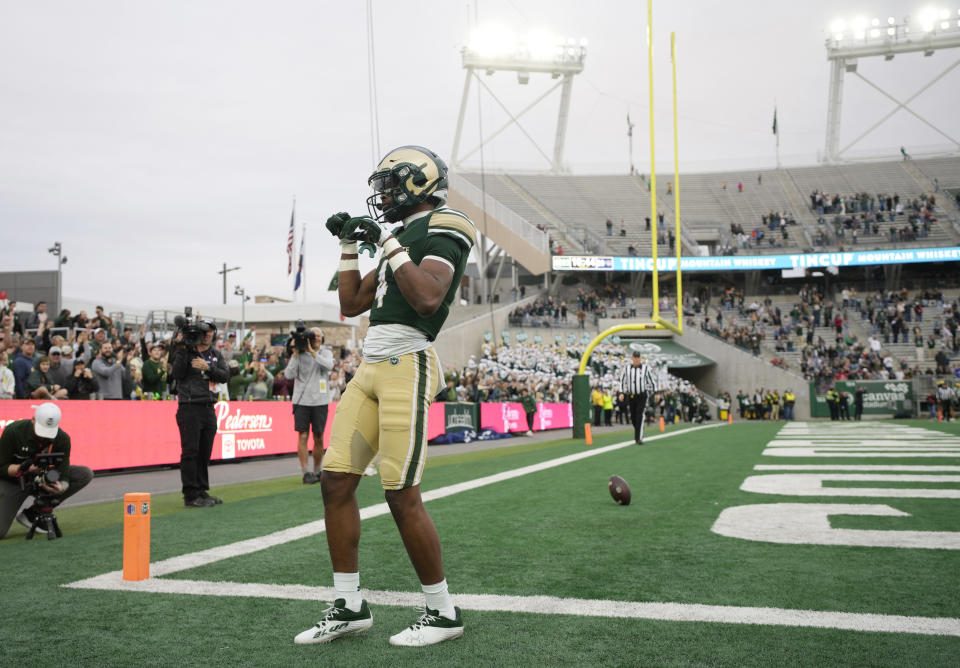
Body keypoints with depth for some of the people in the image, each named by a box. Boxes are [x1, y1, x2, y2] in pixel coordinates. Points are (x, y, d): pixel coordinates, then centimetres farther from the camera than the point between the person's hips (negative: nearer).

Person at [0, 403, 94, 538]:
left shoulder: (62, 439, -17)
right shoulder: (13, 431, -22)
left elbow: (64, 476, -16)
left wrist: (61, 487, -39)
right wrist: (21, 468, -35)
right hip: (11, 481, -4)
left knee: (86, 474, -18)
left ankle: (32, 513, -12)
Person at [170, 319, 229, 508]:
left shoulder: (216, 354, 14)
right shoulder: (185, 351, -2)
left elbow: (225, 376, 2)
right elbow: (176, 374, -15)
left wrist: (207, 367, -13)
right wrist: (181, 349, -18)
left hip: (208, 408, 6)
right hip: (189, 408, -6)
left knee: (205, 453, 11)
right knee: (190, 452, -5)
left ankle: (201, 492, 21)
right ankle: (190, 496, -1)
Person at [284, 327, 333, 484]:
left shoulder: (326, 352, 6)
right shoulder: (299, 354, 3)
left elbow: (329, 365, -15)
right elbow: (289, 374, -6)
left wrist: (312, 352, -19)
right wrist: (295, 354, -13)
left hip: (320, 401, 1)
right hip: (302, 400, -1)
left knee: (319, 438, 6)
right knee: (302, 436, -7)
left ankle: (317, 472, 20)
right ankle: (306, 473, -4)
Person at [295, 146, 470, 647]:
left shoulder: (442, 229, -4)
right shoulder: (403, 236, 23)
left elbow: (428, 298, -22)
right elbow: (351, 305, 27)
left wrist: (388, 242, -15)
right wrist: (349, 247, 22)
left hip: (406, 366, -9)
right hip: (371, 366, 9)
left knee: (401, 494, -8)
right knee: (336, 480, 5)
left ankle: (442, 612, 8)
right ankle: (349, 606, 16)